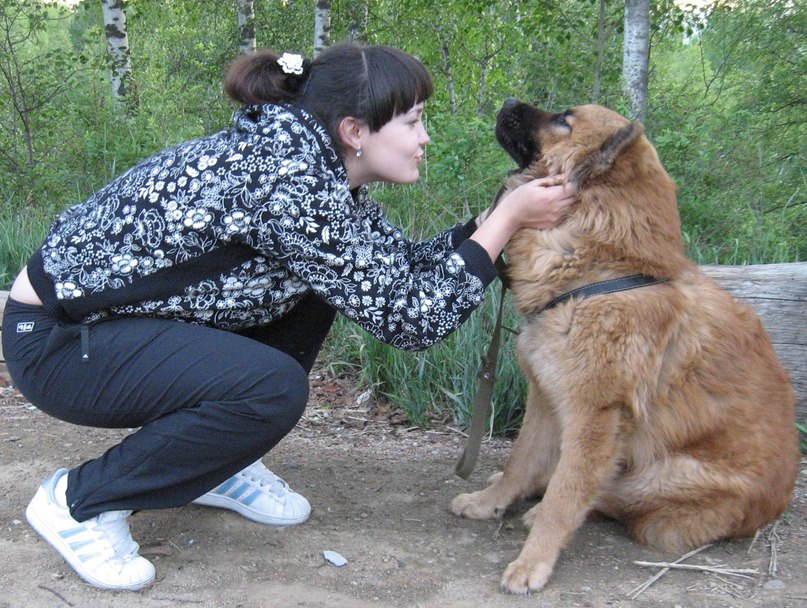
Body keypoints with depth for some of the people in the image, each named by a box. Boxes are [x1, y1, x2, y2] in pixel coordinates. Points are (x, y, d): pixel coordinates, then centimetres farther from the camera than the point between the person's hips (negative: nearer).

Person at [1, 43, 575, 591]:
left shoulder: (317, 166, 0)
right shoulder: (290, 181, -27)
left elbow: (407, 265, 10)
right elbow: (409, 316, -22)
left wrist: (499, 215, 1)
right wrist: (509, 220, -15)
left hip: (118, 309, 9)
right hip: (55, 340, -9)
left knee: (315, 286, 6)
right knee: (273, 388, -27)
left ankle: (218, 465, 16)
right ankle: (79, 501, -6)